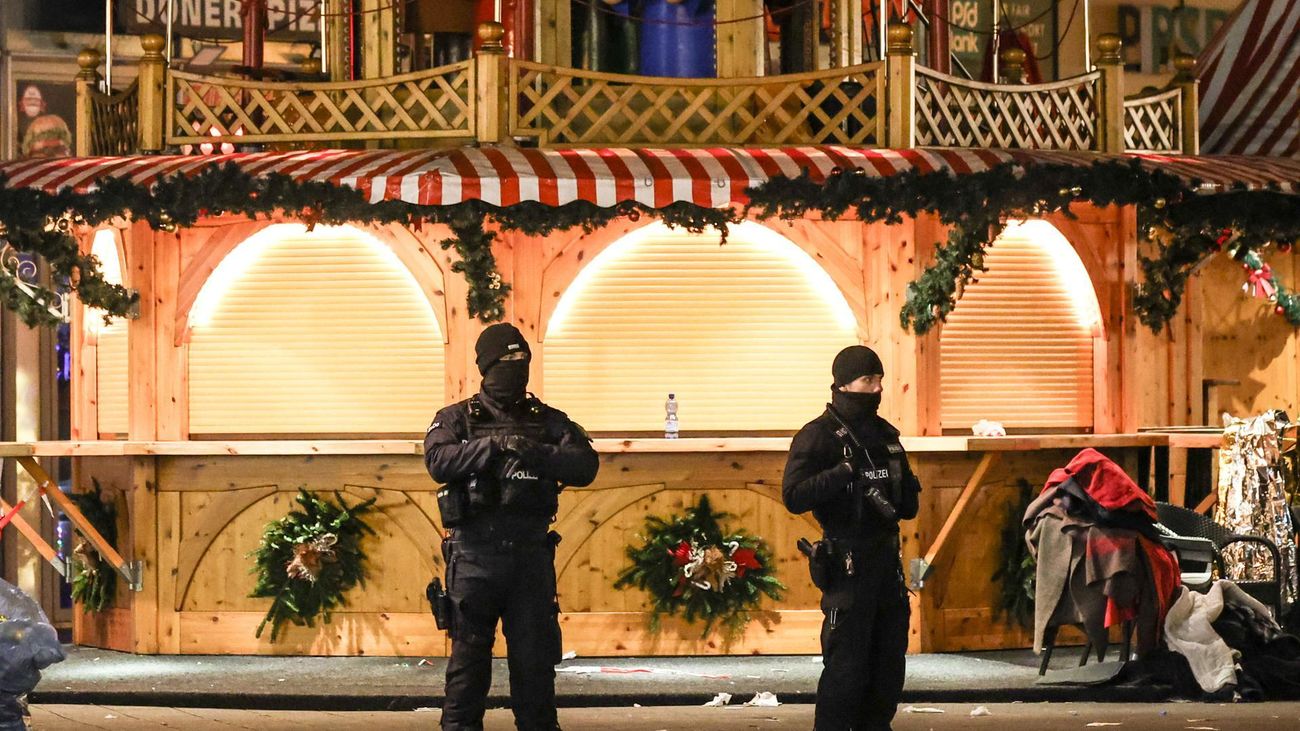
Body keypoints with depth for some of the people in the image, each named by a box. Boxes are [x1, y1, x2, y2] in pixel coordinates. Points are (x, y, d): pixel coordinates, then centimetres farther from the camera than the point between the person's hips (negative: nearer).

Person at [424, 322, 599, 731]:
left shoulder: (547, 421, 12)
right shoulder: (457, 419, 7)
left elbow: (585, 466, -2)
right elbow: (439, 462, -12)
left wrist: (534, 453, -16)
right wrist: (493, 445, -21)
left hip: (532, 554, 2)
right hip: (475, 553, -2)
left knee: (535, 653, 5)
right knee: (469, 651, 2)